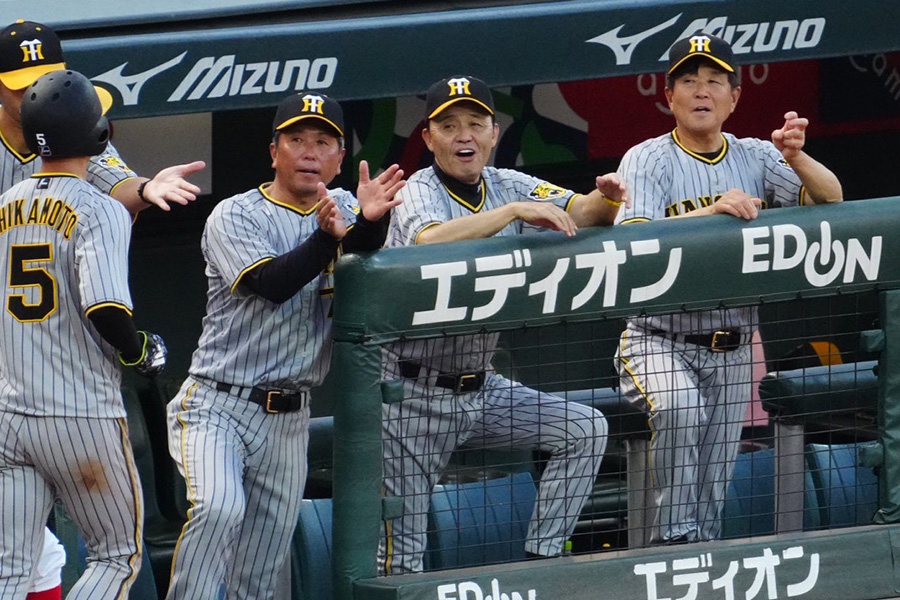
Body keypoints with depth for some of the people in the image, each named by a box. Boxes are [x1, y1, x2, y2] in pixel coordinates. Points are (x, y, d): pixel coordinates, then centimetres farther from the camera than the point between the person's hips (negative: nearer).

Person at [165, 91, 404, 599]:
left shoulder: (343, 210, 10)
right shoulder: (234, 217, -3)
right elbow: (272, 283, -20)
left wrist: (372, 219, -30)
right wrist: (327, 237, -33)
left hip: (289, 420, 5)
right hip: (216, 407, -5)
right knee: (218, 506, -31)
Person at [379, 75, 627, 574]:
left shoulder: (506, 186, 4)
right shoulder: (418, 193, -13)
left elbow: (581, 213, -6)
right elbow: (431, 240, -36)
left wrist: (604, 198, -29)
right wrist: (514, 211, -39)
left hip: (481, 389, 6)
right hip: (416, 396, -6)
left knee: (585, 430, -3)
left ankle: (542, 555, 0)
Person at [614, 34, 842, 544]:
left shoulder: (755, 158, 7)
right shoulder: (648, 161, -4)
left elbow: (830, 197, -6)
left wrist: (796, 158, -27)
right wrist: (713, 211, -33)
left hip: (732, 351, 4)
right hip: (661, 342, -4)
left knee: (713, 493, 4)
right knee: (681, 407, -34)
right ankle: (673, 540, -24)